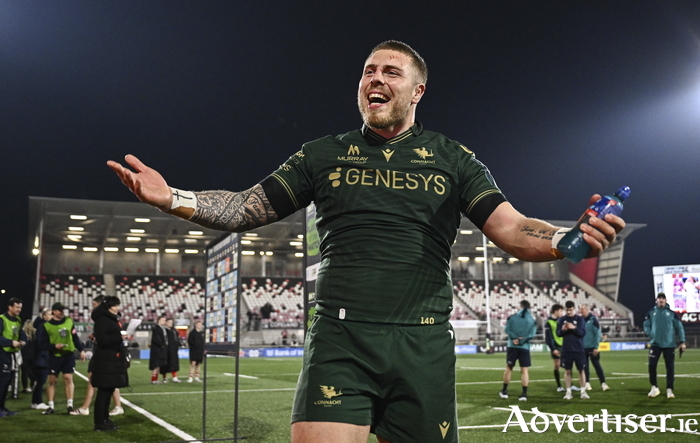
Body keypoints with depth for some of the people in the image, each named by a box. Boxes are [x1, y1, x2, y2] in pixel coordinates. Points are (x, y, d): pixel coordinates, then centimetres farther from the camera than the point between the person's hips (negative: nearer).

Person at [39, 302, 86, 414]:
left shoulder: (69, 321, 4)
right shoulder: (47, 326, -4)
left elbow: (75, 337, 11)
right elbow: (42, 344, -5)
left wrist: (81, 350, 9)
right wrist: (54, 346, -20)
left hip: (69, 355, 1)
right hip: (54, 356, -1)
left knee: (68, 379, -2)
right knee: (52, 381, 3)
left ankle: (69, 405, 4)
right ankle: (51, 406, 11)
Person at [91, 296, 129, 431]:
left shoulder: (113, 319, 19)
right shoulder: (102, 320, -12)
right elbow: (102, 339, -23)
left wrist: (122, 337, 11)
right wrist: (119, 337, -23)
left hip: (113, 361, 10)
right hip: (105, 361, -10)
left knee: (109, 390, 12)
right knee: (104, 391, -7)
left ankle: (105, 420, 19)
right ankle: (99, 423, -3)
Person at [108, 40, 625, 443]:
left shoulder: (453, 159, 11)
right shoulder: (325, 156, 13)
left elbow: (512, 230, 2)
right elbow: (247, 209, 10)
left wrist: (566, 238, -20)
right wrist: (172, 198, -6)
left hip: (423, 346, 1)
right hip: (340, 340, 0)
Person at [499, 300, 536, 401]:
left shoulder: (512, 317, 3)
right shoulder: (532, 320, 4)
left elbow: (507, 329, -8)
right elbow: (531, 334, -8)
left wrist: (515, 338, -12)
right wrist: (522, 340, -10)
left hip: (512, 346, 1)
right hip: (525, 347, -1)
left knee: (509, 368, 12)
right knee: (525, 370, 2)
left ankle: (504, 391, 20)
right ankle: (524, 394, -4)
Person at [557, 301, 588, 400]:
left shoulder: (580, 319, -1)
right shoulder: (561, 319, 3)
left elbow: (583, 333, -7)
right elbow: (558, 333, 2)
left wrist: (574, 328, -23)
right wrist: (562, 329, -19)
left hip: (579, 349, -1)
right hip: (566, 350, 1)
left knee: (581, 370, 4)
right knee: (567, 371, 4)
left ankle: (583, 391, 13)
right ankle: (568, 392, 11)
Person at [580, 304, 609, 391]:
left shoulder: (593, 319, -8)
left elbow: (597, 334, -10)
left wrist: (596, 347, -13)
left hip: (592, 348, -4)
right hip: (583, 348, 4)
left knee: (597, 365, -1)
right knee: (585, 366, 8)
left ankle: (603, 383, 3)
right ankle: (587, 383, 17)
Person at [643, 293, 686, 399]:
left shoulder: (672, 313, 2)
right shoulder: (651, 313, 5)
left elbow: (679, 327, 4)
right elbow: (646, 325, 10)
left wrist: (682, 341, -1)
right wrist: (651, 334, -7)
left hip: (669, 344, -1)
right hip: (655, 344, 1)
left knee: (670, 367, -1)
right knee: (652, 365, -5)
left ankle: (669, 389, 9)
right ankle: (654, 387, 11)